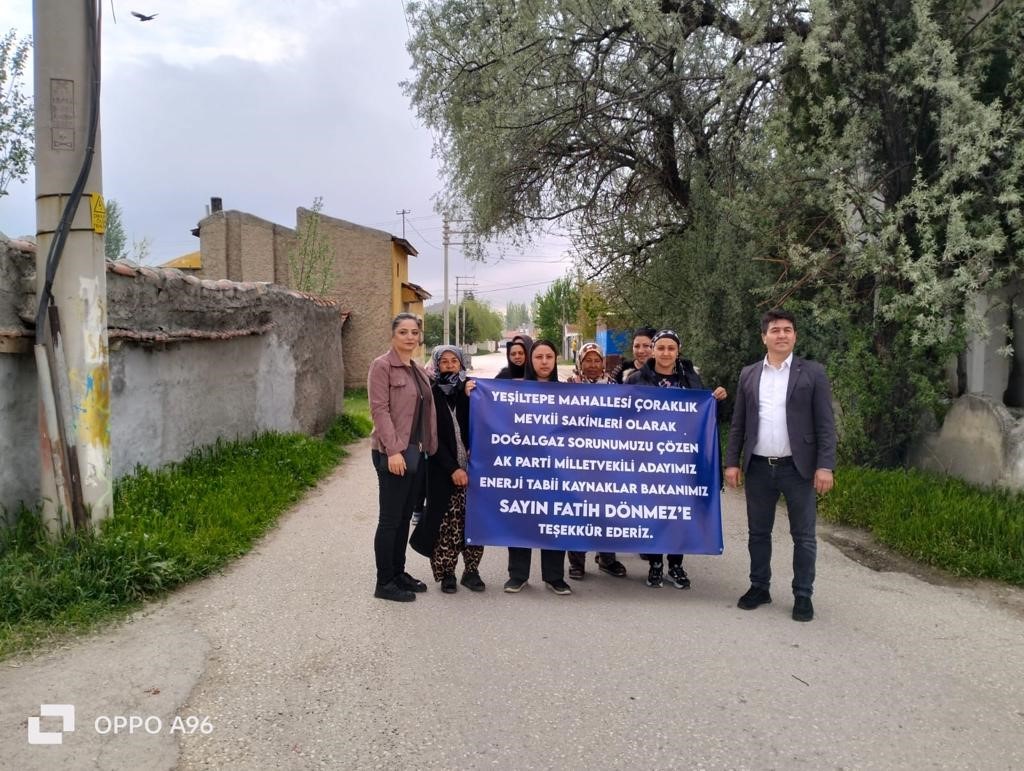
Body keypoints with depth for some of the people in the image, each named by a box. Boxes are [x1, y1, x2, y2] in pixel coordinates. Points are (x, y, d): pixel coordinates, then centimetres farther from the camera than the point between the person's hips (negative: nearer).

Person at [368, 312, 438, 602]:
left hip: (417, 452, 7)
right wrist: (393, 450, -21)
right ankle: (384, 583, 10)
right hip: (393, 453, -7)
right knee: (390, 519, 0)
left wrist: (428, 447, 5)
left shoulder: (419, 370, 14)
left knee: (405, 517, 14)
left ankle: (398, 573, 26)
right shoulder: (382, 366, -8)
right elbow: (379, 409, -15)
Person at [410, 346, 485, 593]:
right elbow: (432, 436, -5)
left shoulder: (471, 389, 7)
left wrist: (469, 397, -13)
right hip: (443, 470, -2)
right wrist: (452, 468, -12)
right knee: (447, 522, 0)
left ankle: (471, 570, 15)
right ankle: (447, 573, 12)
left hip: (471, 466, 2)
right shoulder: (431, 394, 0)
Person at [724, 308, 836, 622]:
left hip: (798, 467, -2)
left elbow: (825, 424, -3)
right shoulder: (749, 374, 9)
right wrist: (732, 462, 3)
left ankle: (803, 595, 16)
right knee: (758, 533, 11)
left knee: (803, 535, 4)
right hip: (758, 467, 3)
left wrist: (825, 466, -11)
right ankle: (759, 587, 25)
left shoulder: (813, 372, 1)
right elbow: (738, 423, 10)